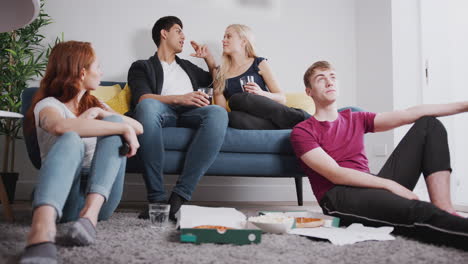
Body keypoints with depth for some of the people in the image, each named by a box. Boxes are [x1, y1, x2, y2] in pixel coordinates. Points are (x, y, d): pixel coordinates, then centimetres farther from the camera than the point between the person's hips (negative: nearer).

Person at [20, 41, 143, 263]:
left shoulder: (93, 103, 23)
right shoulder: (48, 104, 1)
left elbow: (139, 127, 12)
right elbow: (62, 126, -26)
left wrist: (100, 113, -2)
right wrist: (124, 128, -24)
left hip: (100, 196, 5)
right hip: (63, 197, -4)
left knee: (113, 121, -15)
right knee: (70, 139, -33)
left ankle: (90, 213, -36)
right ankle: (41, 229, -61)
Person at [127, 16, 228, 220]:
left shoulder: (187, 66, 38)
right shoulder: (142, 67, 20)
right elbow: (142, 99, -2)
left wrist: (208, 57, 36)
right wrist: (179, 99, -17)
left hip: (189, 113, 3)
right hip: (163, 112, -3)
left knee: (218, 112, -33)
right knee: (148, 106, -40)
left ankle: (180, 195, -39)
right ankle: (157, 198, -39)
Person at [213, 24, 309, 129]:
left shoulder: (260, 64, 10)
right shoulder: (221, 73, 16)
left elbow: (282, 98, 5)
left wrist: (262, 93, -13)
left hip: (268, 114, -1)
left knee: (236, 99, -31)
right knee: (233, 117, -35)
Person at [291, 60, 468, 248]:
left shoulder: (356, 120, 21)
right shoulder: (302, 132, 2)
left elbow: (406, 115, 10)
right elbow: (335, 174, -11)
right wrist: (390, 185, -17)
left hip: (376, 188, 8)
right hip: (339, 197, -7)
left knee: (428, 123, 1)